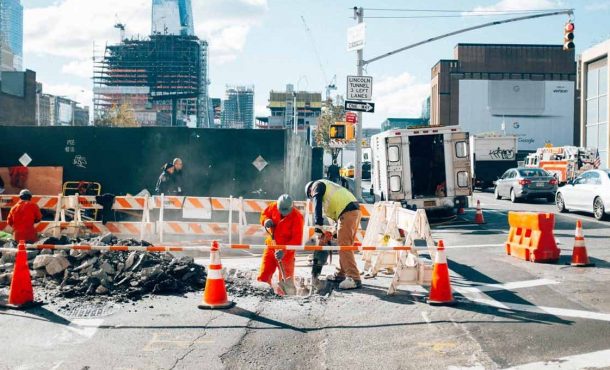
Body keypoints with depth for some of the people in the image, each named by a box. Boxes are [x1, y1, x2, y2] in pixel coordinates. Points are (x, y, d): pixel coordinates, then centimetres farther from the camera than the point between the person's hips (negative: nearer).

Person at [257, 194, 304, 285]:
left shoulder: (297, 217, -20)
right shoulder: (273, 207, -7)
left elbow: (297, 240, -22)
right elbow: (264, 215, 13)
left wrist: (284, 251, -33)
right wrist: (266, 220, -12)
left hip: (286, 252, -4)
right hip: (271, 246, 4)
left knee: (286, 279, 3)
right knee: (263, 276, 3)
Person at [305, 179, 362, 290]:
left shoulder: (317, 185, 8)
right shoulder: (328, 187, 34)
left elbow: (317, 208, -5)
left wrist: (318, 230, -9)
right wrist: (336, 231, 23)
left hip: (347, 212, -9)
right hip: (355, 210, 9)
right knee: (344, 245, 17)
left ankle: (354, 279, -15)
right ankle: (341, 274, 25)